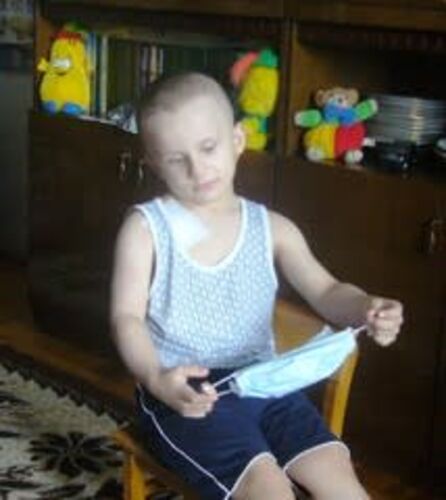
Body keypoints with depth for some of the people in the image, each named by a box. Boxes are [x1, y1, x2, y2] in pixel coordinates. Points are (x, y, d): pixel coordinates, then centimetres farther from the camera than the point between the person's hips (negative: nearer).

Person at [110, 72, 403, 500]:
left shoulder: (272, 228, 7)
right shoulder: (145, 228, -2)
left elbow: (326, 292, 2)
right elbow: (127, 318, -8)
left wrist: (366, 310, -22)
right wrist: (156, 379, -29)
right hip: (184, 393, -3)